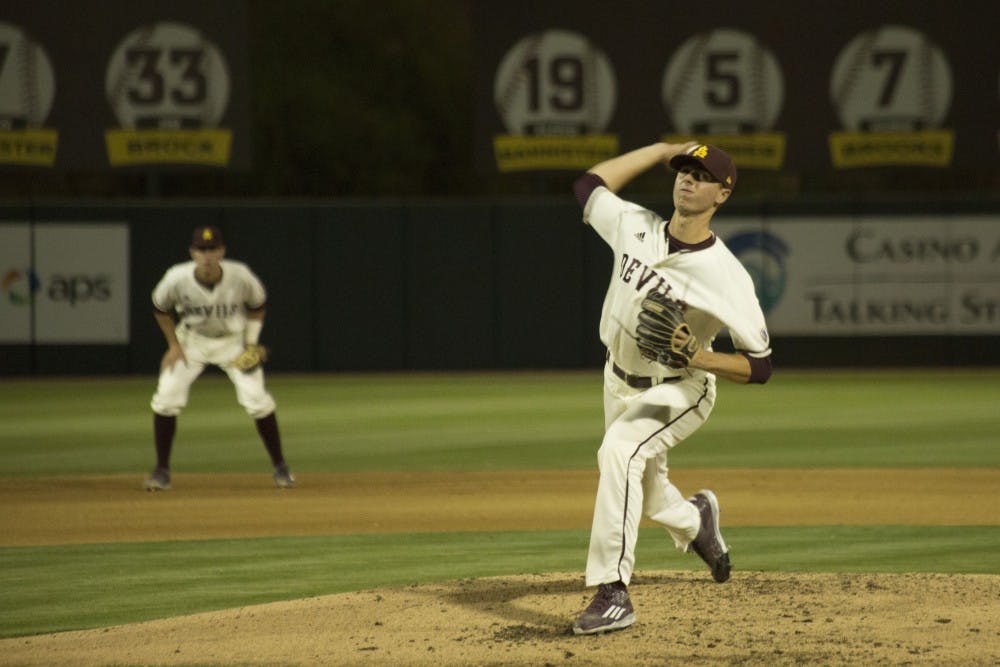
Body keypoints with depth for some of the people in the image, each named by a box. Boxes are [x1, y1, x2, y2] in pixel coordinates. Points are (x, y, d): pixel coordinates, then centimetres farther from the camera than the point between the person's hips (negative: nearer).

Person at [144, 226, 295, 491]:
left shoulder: (241, 277, -27)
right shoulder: (177, 278, -27)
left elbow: (257, 305, -5)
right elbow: (160, 308, -5)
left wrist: (251, 343, -12)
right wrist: (173, 345, -9)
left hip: (233, 340, -1)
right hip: (191, 341, 1)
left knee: (256, 399, -12)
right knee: (166, 398, -13)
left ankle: (280, 466, 6)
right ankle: (162, 470, 3)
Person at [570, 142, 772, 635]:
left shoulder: (727, 276, -26)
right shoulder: (634, 226, -12)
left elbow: (760, 367, -21)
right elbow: (589, 184, 8)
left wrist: (693, 356, -36)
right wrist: (661, 151, 1)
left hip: (678, 391, -6)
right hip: (620, 383, 6)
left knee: (620, 451, -34)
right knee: (640, 488, 23)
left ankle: (613, 594, -34)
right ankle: (693, 520, 60)